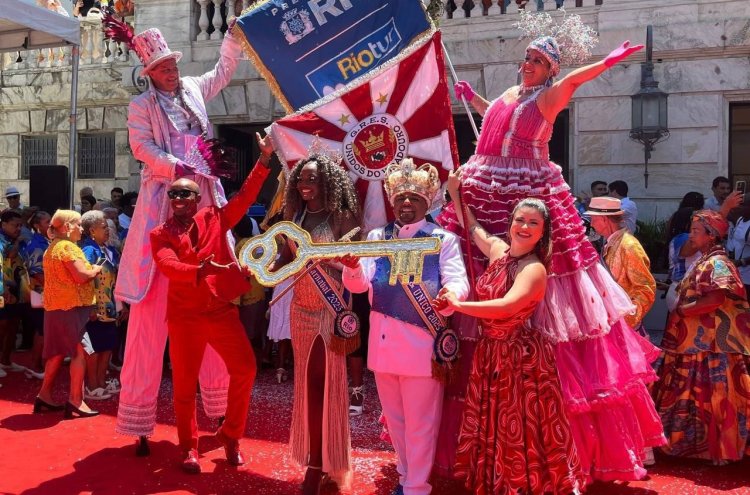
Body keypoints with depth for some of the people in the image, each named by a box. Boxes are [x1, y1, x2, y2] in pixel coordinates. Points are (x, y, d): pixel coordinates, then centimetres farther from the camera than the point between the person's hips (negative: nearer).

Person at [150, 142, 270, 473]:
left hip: (222, 310, 1)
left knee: (245, 368, -6)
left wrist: (265, 159, -11)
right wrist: (200, 271, -33)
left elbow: (245, 196, -1)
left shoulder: (214, 218, 8)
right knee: (184, 383, 5)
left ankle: (230, 435, 14)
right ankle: (190, 448, 21)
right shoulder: (160, 234, 3)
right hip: (184, 315, -1)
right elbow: (168, 266, -15)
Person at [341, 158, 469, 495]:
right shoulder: (377, 237, 7)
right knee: (394, 418, 20)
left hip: (421, 344, -4)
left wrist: (450, 294, -37)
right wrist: (352, 265, -27)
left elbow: (458, 282, -13)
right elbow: (359, 283, -3)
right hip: (383, 343, 5)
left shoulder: (444, 239, -3)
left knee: (420, 423, 5)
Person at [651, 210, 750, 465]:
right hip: (696, 340, 10)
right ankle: (700, 442, 23)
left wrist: (681, 311, -16)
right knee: (699, 394, 14)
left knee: (712, 394, -3)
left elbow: (716, 300, -24)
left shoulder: (717, 263, -13)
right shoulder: (703, 262, 16)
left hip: (711, 343, -10)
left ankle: (718, 447, 7)